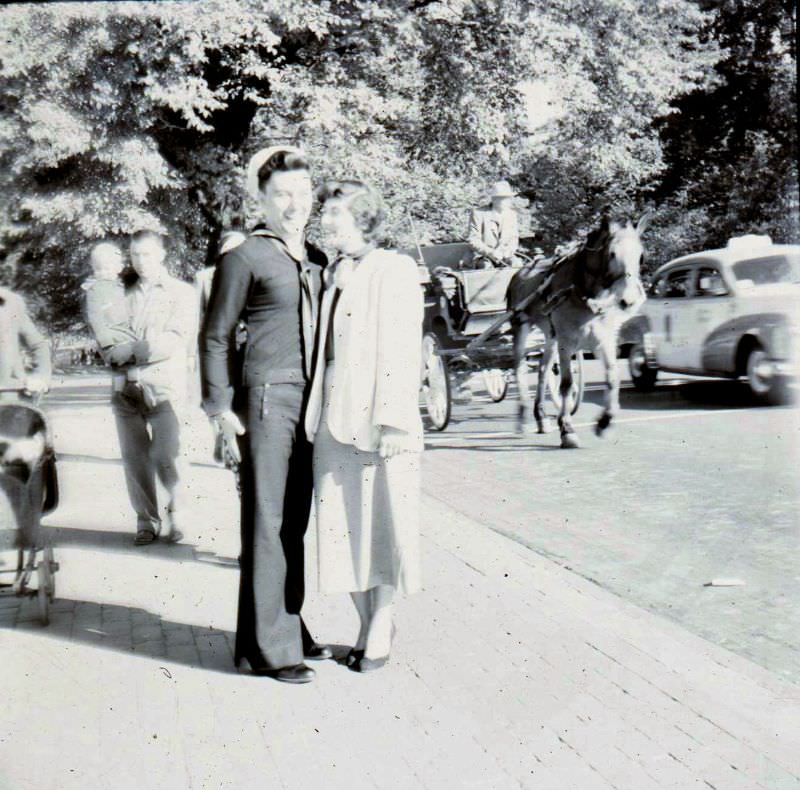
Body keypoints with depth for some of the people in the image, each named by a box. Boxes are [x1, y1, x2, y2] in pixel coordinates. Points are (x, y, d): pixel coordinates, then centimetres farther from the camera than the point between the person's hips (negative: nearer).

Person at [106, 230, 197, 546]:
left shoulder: (181, 292, 5)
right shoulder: (125, 294, 17)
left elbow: (175, 341, -6)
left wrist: (131, 349, -9)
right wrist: (113, 354, -2)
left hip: (164, 385, -4)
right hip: (126, 386, 4)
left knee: (166, 455, -12)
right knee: (134, 457, 2)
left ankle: (176, 514, 10)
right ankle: (146, 521, 15)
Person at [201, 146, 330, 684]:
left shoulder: (319, 261, 16)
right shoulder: (244, 259, -2)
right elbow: (217, 338, 0)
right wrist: (221, 408, -7)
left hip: (310, 403, 6)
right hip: (266, 401, -6)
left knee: (297, 521, 11)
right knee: (266, 522, -3)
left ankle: (289, 627, 24)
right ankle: (268, 647, 5)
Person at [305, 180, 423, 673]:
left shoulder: (395, 271, -5)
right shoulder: (334, 275, 16)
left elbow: (402, 351, -12)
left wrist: (393, 422, -18)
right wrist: (316, 419, 13)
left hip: (379, 423, -7)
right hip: (334, 420, 7)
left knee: (381, 521, 3)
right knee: (343, 527, 10)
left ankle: (381, 631, 18)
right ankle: (369, 627, 25)